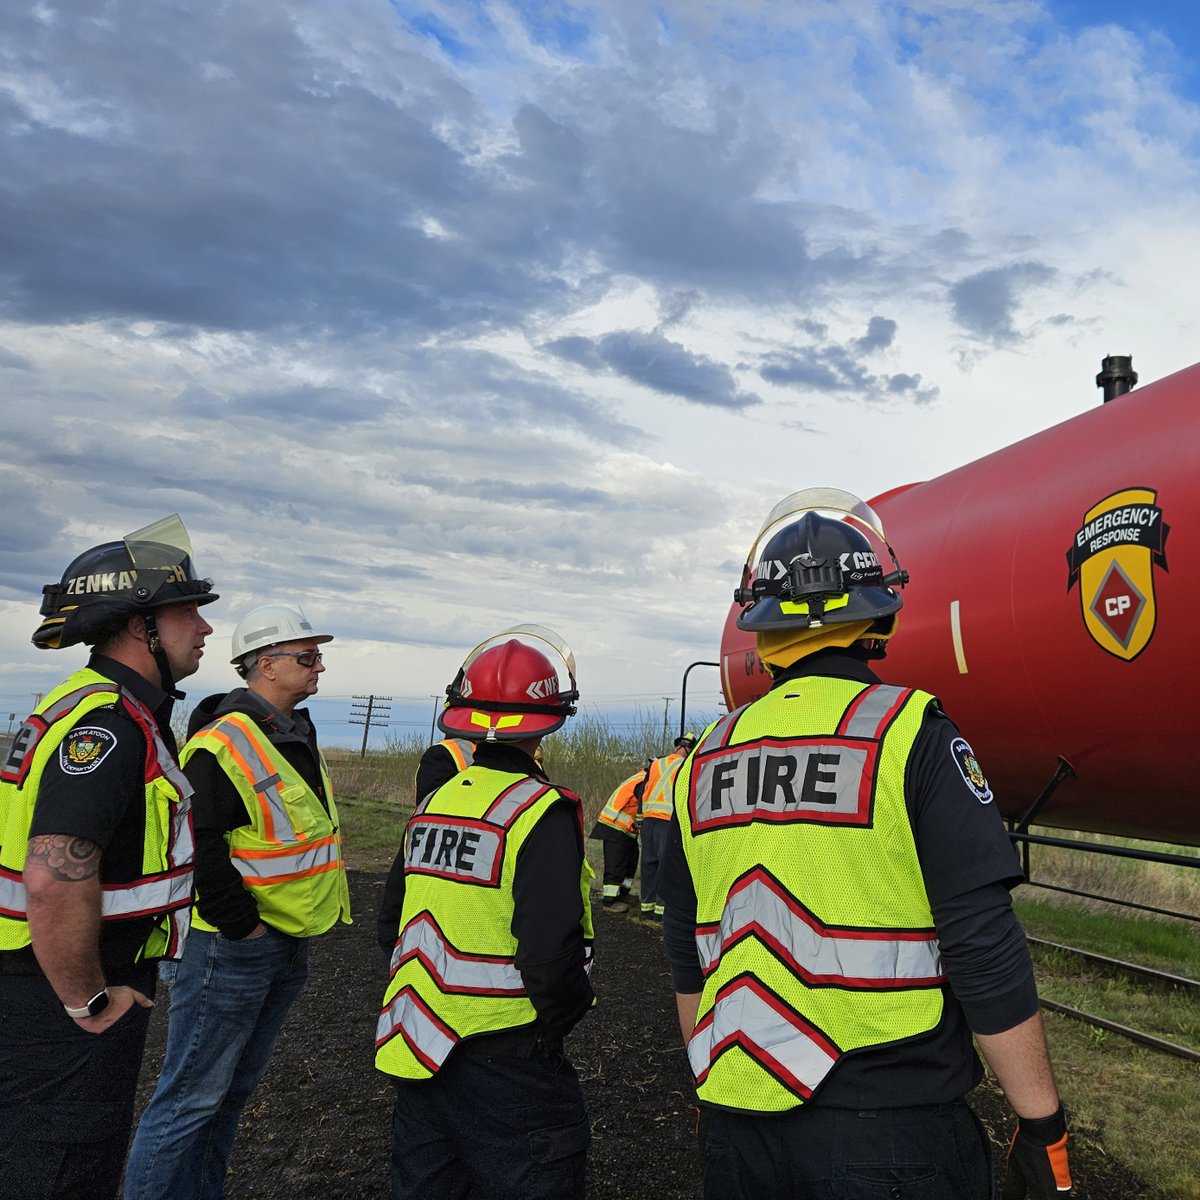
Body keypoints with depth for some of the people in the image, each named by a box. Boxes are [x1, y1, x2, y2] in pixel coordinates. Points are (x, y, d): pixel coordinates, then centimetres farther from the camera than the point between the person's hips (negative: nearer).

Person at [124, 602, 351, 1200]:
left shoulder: (300, 738, 10)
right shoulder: (222, 746, -20)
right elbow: (199, 852, -24)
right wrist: (242, 927, -18)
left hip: (288, 946, 9)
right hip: (231, 949, -9)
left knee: (238, 1084, 21)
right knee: (193, 1096, 1)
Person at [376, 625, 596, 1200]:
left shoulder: (432, 802, 4)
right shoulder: (541, 812, -18)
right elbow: (550, 951, -24)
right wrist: (564, 1013, -5)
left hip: (420, 1042, 7)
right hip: (504, 1058, -7)